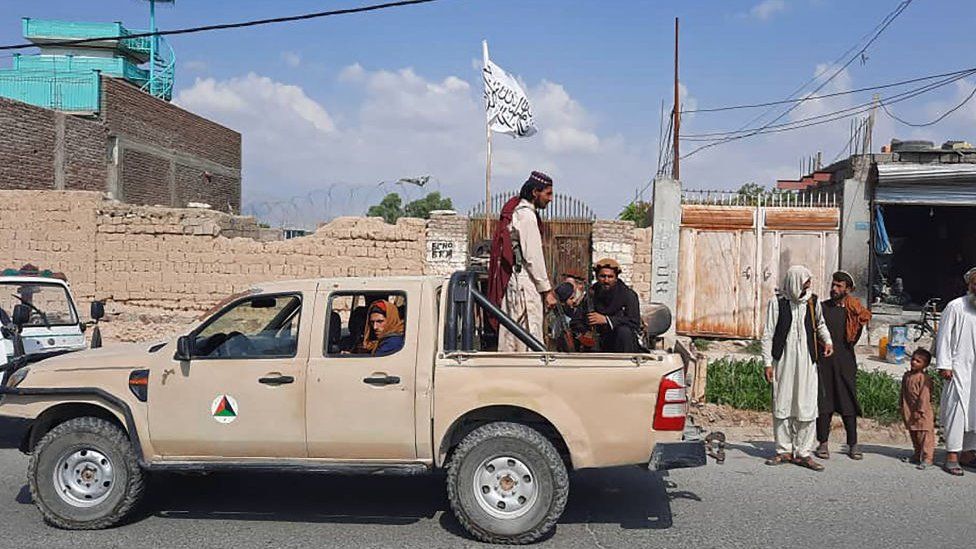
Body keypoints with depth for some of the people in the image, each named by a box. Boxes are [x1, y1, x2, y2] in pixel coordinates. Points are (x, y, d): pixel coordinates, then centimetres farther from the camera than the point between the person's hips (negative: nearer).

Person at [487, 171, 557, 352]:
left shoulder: (515, 211, 17)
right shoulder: (527, 215, -13)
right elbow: (533, 256, -17)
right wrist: (547, 289, -13)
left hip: (510, 281, 10)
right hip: (524, 283, -10)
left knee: (509, 336, 12)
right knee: (531, 338, -9)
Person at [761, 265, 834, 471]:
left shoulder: (812, 301, 6)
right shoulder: (777, 302, -3)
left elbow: (820, 324, 24)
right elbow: (768, 334, -1)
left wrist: (828, 341, 5)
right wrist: (768, 363, -4)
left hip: (806, 361, 2)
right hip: (783, 361, -2)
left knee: (807, 407, -1)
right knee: (782, 406, 5)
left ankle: (803, 452, 7)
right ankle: (784, 450, 16)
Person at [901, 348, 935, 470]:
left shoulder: (924, 378, -14)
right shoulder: (907, 376, 10)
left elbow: (924, 396, -17)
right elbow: (903, 393, 17)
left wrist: (919, 411, -18)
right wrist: (903, 409, 16)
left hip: (922, 414, -8)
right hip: (909, 412, 8)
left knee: (925, 436, -5)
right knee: (914, 436, 17)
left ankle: (927, 459, -2)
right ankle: (917, 456, 28)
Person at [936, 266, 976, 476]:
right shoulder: (955, 307, -3)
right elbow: (944, 336, -4)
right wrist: (944, 364, -9)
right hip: (959, 368, -5)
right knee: (957, 409, -7)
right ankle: (952, 456, -4)